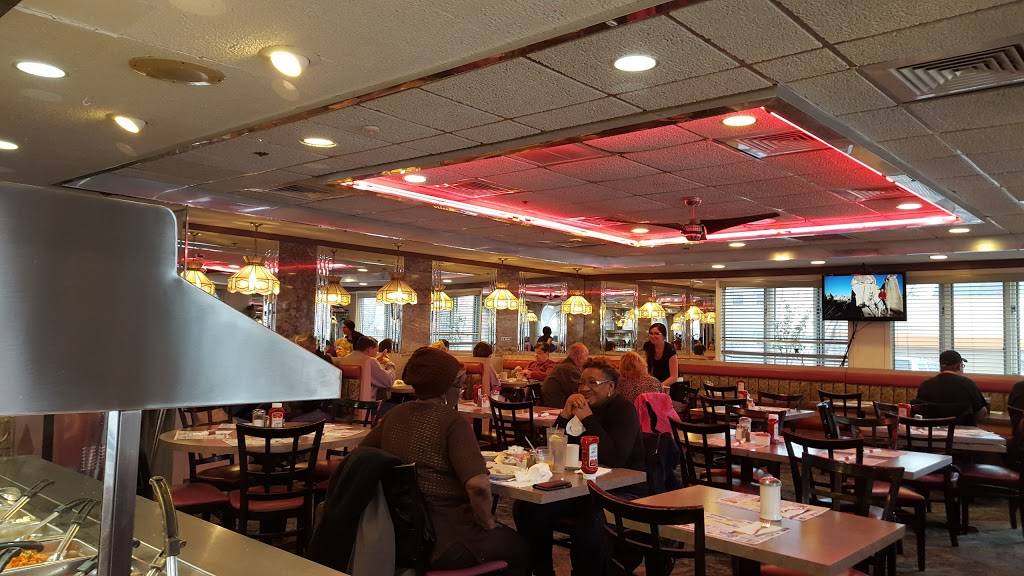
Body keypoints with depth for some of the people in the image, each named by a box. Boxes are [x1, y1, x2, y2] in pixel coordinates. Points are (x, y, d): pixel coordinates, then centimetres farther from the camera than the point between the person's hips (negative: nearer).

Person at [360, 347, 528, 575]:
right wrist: (487, 522, -11)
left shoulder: (394, 415, 4)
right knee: (517, 546, 17)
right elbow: (478, 484, -29)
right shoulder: (454, 422, -16)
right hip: (441, 540, -7)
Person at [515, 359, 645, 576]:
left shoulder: (623, 409, -10)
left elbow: (615, 460, -25)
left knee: (589, 526, -36)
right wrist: (565, 416, -12)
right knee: (527, 509, -6)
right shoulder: (580, 407, 7)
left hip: (622, 491, -7)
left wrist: (587, 418, -25)